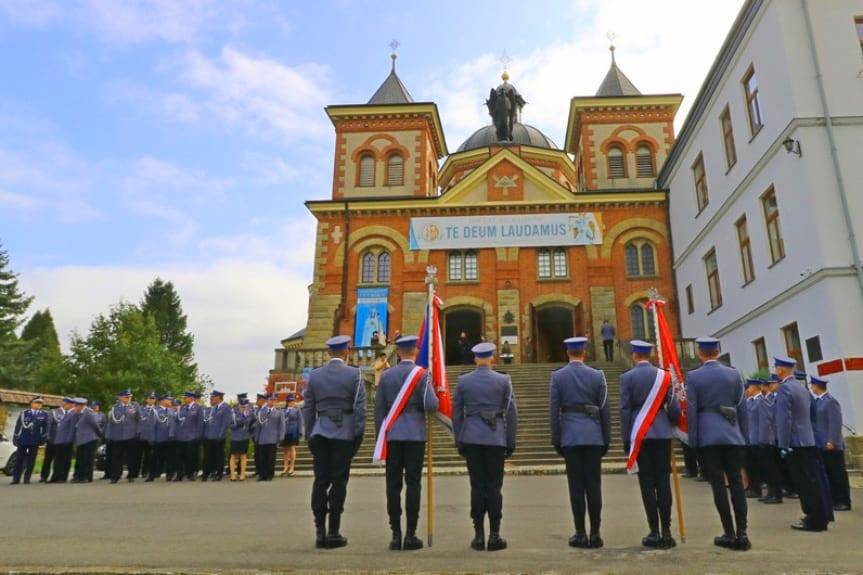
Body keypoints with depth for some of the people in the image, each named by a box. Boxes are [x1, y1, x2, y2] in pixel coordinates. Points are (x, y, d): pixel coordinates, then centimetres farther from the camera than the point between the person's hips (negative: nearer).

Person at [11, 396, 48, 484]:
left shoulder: (45, 415, 3)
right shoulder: (23, 413, 2)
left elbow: (45, 428, 5)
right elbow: (18, 426, 2)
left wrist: (43, 439, 1)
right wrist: (15, 438, 0)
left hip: (35, 442, 0)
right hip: (22, 440, 0)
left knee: (31, 461, 4)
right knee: (19, 460, 4)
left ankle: (27, 479, 12)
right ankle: (16, 479, 13)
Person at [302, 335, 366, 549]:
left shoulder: (314, 375, 5)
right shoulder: (354, 374, -6)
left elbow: (308, 408, 8)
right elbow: (360, 408, -8)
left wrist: (309, 435, 14)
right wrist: (358, 435, -1)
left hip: (320, 434, 3)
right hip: (343, 434, -3)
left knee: (320, 481, 8)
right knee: (338, 481, 3)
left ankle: (320, 532, 10)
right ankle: (333, 532, 7)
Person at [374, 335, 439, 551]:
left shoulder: (386, 375, 5)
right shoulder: (421, 374, -5)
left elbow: (379, 408, 6)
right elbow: (431, 405, -12)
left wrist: (380, 436, 14)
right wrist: (435, 393, 9)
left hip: (392, 436, 3)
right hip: (415, 435, -3)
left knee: (393, 484, 6)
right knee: (413, 483, 2)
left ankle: (396, 535, 9)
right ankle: (410, 535, 5)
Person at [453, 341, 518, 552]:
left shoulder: (463, 381, 2)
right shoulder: (503, 380, -1)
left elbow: (456, 413, 5)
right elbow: (511, 413, 1)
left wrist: (459, 441, 13)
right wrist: (511, 442, 9)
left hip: (471, 438, 1)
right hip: (496, 439, -1)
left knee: (477, 486, 7)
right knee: (494, 487, 5)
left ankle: (479, 536, 11)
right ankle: (494, 536, 9)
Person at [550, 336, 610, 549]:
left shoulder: (558, 376, -2)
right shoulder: (597, 375, 1)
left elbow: (553, 411, -2)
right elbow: (605, 411, 3)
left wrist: (556, 440, 6)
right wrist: (606, 439, 11)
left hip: (570, 438, -1)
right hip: (593, 437, 1)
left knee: (576, 486, 3)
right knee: (594, 485, 5)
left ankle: (580, 534, 8)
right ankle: (595, 533, 10)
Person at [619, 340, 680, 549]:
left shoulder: (627, 377, -3)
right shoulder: (663, 375, 2)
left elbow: (625, 410, -4)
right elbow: (673, 406, 1)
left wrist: (625, 439, 3)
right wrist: (674, 424, 21)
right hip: (662, 433, 2)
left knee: (647, 483, 2)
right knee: (663, 481, 6)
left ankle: (654, 532, 4)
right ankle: (666, 532, 8)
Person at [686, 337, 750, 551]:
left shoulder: (693, 377, -4)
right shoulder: (734, 374, 5)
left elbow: (691, 411, -4)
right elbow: (741, 407, 8)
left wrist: (693, 441, 2)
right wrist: (740, 432, 18)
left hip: (708, 437, -3)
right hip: (732, 435, 3)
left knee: (718, 484, 2)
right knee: (736, 482, 6)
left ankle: (729, 534, 4)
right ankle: (742, 534, 6)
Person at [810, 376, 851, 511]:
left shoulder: (831, 401, -13)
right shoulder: (818, 401, 13)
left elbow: (836, 423, -18)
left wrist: (831, 441, -21)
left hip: (832, 445, -8)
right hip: (821, 445, 8)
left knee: (838, 473, 1)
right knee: (828, 474, 11)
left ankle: (844, 502, 8)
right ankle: (834, 500, 18)